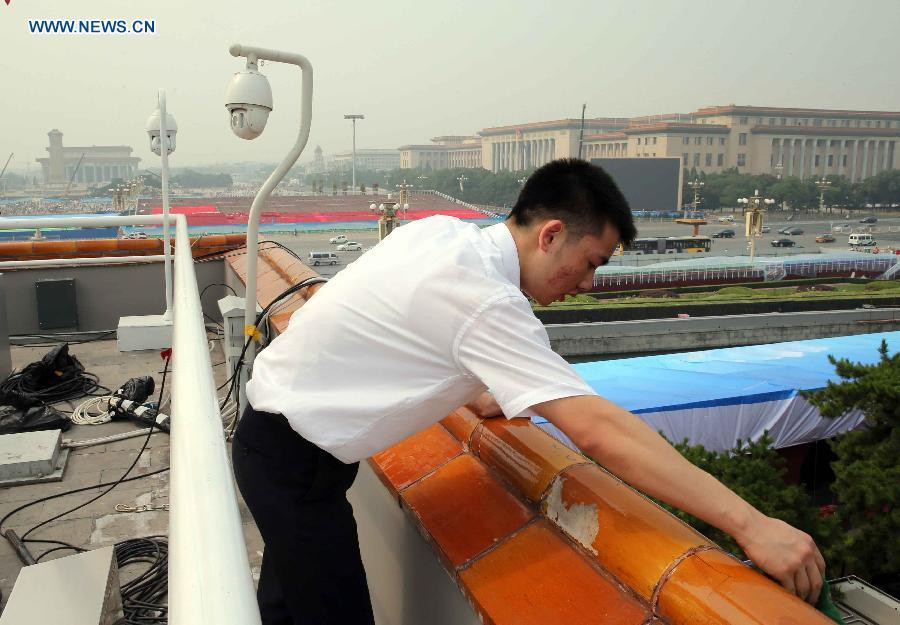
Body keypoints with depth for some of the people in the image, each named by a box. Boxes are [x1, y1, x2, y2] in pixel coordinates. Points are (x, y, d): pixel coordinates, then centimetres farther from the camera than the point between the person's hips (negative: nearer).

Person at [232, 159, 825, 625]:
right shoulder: (485, 301, -29)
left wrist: (474, 395, 10)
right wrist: (751, 524, -30)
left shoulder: (444, 230, -4)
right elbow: (599, 430, -34)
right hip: (296, 461, -9)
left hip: (275, 433, 9)